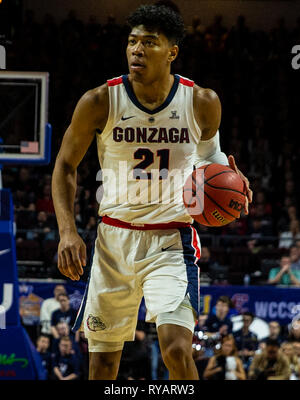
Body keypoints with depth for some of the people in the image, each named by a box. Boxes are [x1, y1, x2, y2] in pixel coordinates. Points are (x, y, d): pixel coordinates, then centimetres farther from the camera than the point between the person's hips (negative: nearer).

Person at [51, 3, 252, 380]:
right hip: (114, 239, 2)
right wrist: (67, 231, -10)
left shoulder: (202, 102, -7)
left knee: (177, 349, -21)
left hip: (171, 239, -1)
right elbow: (65, 166, 2)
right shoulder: (99, 102, -10)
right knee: (103, 359, 10)